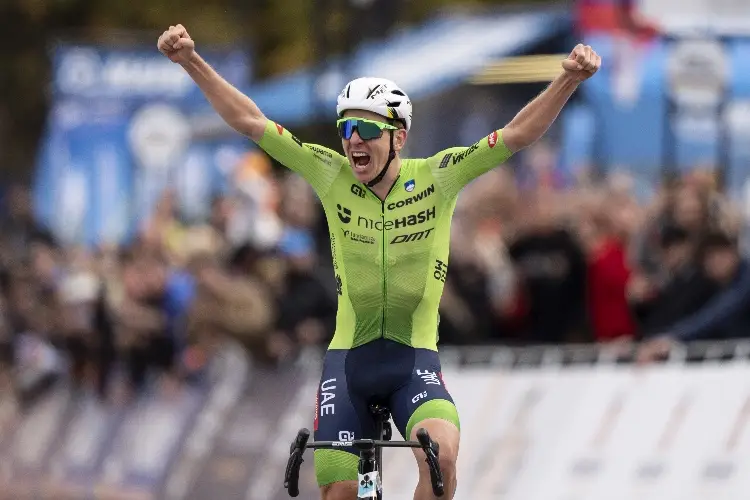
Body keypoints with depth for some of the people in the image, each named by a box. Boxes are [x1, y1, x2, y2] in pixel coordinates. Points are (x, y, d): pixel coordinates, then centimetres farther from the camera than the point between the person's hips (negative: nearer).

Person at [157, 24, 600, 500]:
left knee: (441, 455, -29)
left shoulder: (436, 177, -8)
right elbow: (250, 121, -8)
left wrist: (569, 79, -28)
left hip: (415, 358, -2)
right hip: (348, 358, 2)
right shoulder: (332, 176, -6)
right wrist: (193, 62, -17)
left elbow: (518, 134, -15)